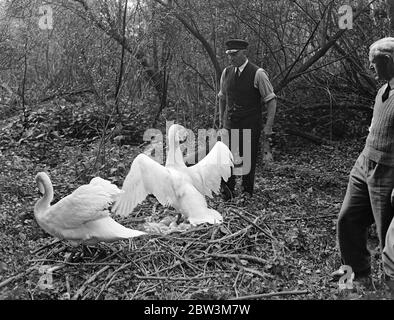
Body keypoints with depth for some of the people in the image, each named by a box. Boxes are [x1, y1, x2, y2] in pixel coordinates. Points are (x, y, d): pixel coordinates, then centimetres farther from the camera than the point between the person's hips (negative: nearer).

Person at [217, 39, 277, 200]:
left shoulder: (258, 74, -10)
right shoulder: (226, 72, 6)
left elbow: (271, 100, -8)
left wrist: (269, 126, -13)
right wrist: (221, 119, 19)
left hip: (251, 125, -3)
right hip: (230, 123, 4)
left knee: (249, 158, 5)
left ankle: (247, 192, 20)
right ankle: (227, 190, -1)